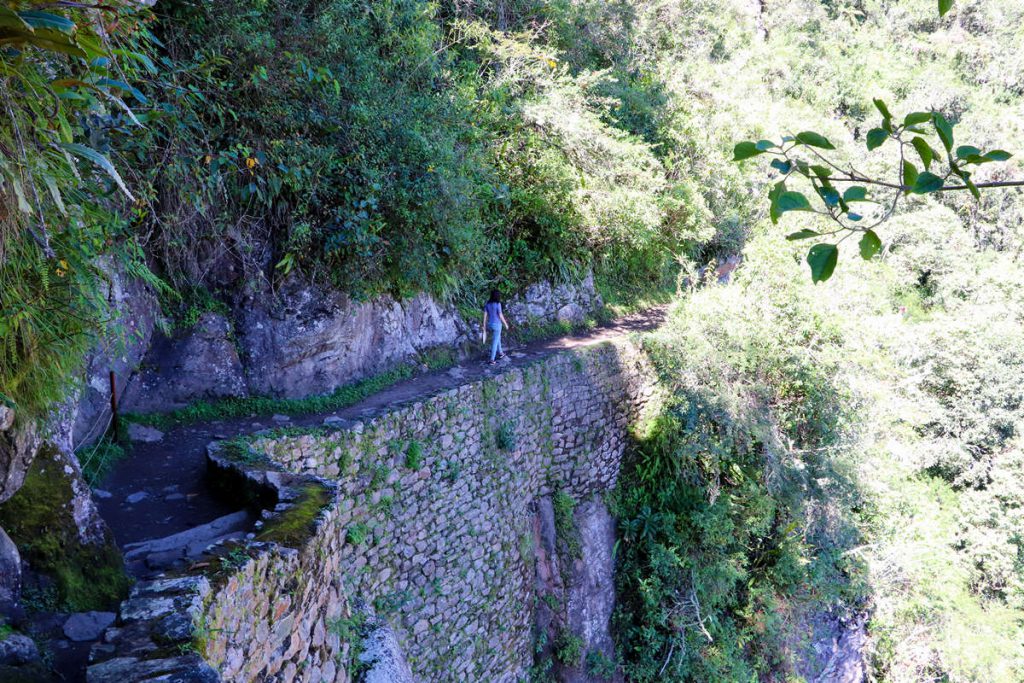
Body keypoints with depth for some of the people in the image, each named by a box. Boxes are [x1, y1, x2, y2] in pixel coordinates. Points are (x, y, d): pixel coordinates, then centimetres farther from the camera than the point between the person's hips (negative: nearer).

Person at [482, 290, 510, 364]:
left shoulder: (487, 304, -2)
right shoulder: (498, 304, -20)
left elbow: (485, 315, -1)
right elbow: (500, 316, -16)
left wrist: (484, 326, 6)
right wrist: (506, 324, -1)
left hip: (490, 324, 6)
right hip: (497, 325, -6)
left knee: (498, 338, 29)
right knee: (495, 342, 4)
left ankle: (500, 353, 43)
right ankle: (492, 360, 6)